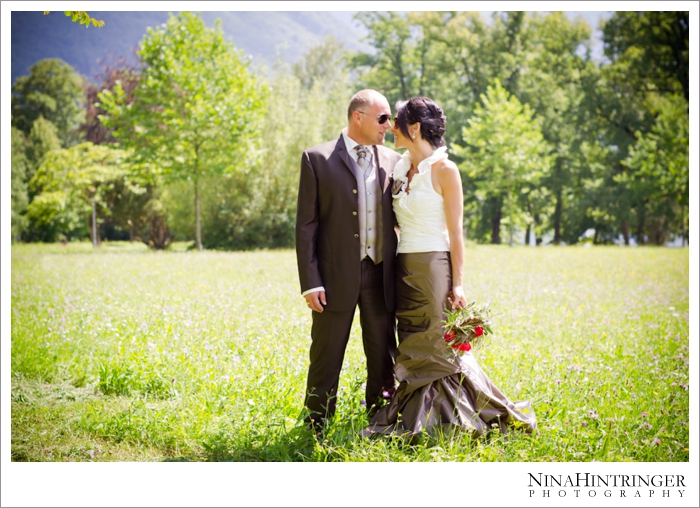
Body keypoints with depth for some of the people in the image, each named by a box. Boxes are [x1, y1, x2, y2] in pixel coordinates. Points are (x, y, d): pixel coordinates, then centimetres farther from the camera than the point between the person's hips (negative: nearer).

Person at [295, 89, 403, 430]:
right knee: (326, 358, 5)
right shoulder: (318, 159, -3)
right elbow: (306, 225, -5)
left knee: (383, 356, 10)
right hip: (337, 275, -3)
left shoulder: (392, 161, 8)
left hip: (380, 275, 4)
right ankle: (316, 427, 18)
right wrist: (310, 282, -11)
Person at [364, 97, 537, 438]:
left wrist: (457, 284, -13)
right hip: (404, 269, 7)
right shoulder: (400, 169, 11)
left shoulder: (444, 170, -9)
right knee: (412, 349, 10)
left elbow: (455, 232, -9)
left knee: (440, 347, -2)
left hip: (432, 266, -7)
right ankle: (416, 422, 19)